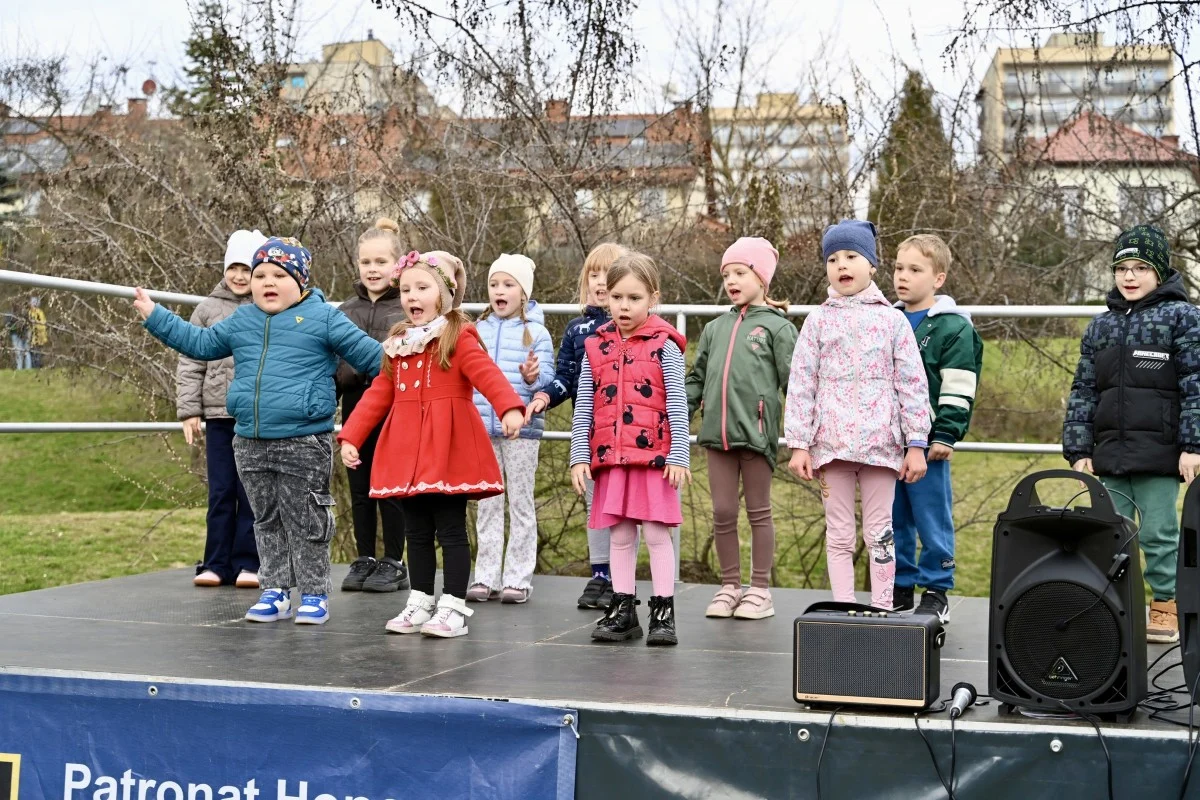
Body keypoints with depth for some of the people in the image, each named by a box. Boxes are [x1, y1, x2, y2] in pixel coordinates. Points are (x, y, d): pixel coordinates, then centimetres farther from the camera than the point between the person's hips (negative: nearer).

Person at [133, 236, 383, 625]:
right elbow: (200, 343, 24)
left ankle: (314, 594, 12)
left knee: (305, 522, 1)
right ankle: (275, 592, 23)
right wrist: (154, 315, 23)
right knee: (267, 521, 14)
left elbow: (367, 353, -3)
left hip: (304, 443, -6)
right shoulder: (241, 322, 12)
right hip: (250, 443, 6)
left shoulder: (322, 317, -4)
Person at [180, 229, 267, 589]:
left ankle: (248, 563, 10)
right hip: (219, 414, 2)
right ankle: (216, 564, 13)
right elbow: (190, 363, 8)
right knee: (220, 492, 7)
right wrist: (189, 410, 2)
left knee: (253, 492, 3)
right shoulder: (208, 309, 7)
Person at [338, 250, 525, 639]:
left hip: (448, 450, -7)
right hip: (407, 453, 7)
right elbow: (378, 394, 17)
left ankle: (453, 608, 5)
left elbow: (487, 374, -21)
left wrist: (510, 407, -39)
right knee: (417, 532, 13)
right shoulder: (398, 344, 15)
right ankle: (420, 603, 23)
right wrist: (350, 436, 12)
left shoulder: (459, 338, -6)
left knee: (451, 531, -1)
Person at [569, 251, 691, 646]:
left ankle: (663, 612, 7)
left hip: (654, 456, -3)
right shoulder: (596, 348, 8)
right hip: (610, 457, 4)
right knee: (620, 536, 9)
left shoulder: (664, 346, -1)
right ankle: (622, 610, 17)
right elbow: (583, 408, 9)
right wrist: (579, 457, 4)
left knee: (656, 533, 0)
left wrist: (679, 456, -10)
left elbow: (677, 405, -4)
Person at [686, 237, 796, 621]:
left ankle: (760, 590, 14)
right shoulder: (715, 328, 14)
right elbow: (696, 380, 18)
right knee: (722, 513, 8)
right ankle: (729, 587, 20)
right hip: (717, 432, 5)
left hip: (756, 431, -4)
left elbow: (793, 383, -4)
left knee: (758, 512, 6)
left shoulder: (777, 326, -1)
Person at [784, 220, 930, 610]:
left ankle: (882, 610, 13)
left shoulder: (892, 320, 5)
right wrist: (799, 444, -2)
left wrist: (916, 444, -1)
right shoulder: (818, 321, 7)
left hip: (880, 441, -1)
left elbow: (912, 385, 4)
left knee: (879, 532, 6)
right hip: (831, 441, 1)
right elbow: (801, 385, 4)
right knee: (838, 534, 6)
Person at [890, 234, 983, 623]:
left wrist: (945, 436, -14)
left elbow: (958, 390, -10)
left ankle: (936, 592, 11)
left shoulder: (953, 328, -6)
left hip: (927, 444, -6)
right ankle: (900, 589, 21)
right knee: (894, 521, 11)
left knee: (932, 521, 2)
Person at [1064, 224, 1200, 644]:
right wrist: (1078, 449, 7)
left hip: (1159, 452, -5)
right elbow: (1083, 390, 13)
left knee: (1159, 534, 2)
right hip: (1109, 453, 5)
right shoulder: (1101, 325, 13)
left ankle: (1166, 608, 14)